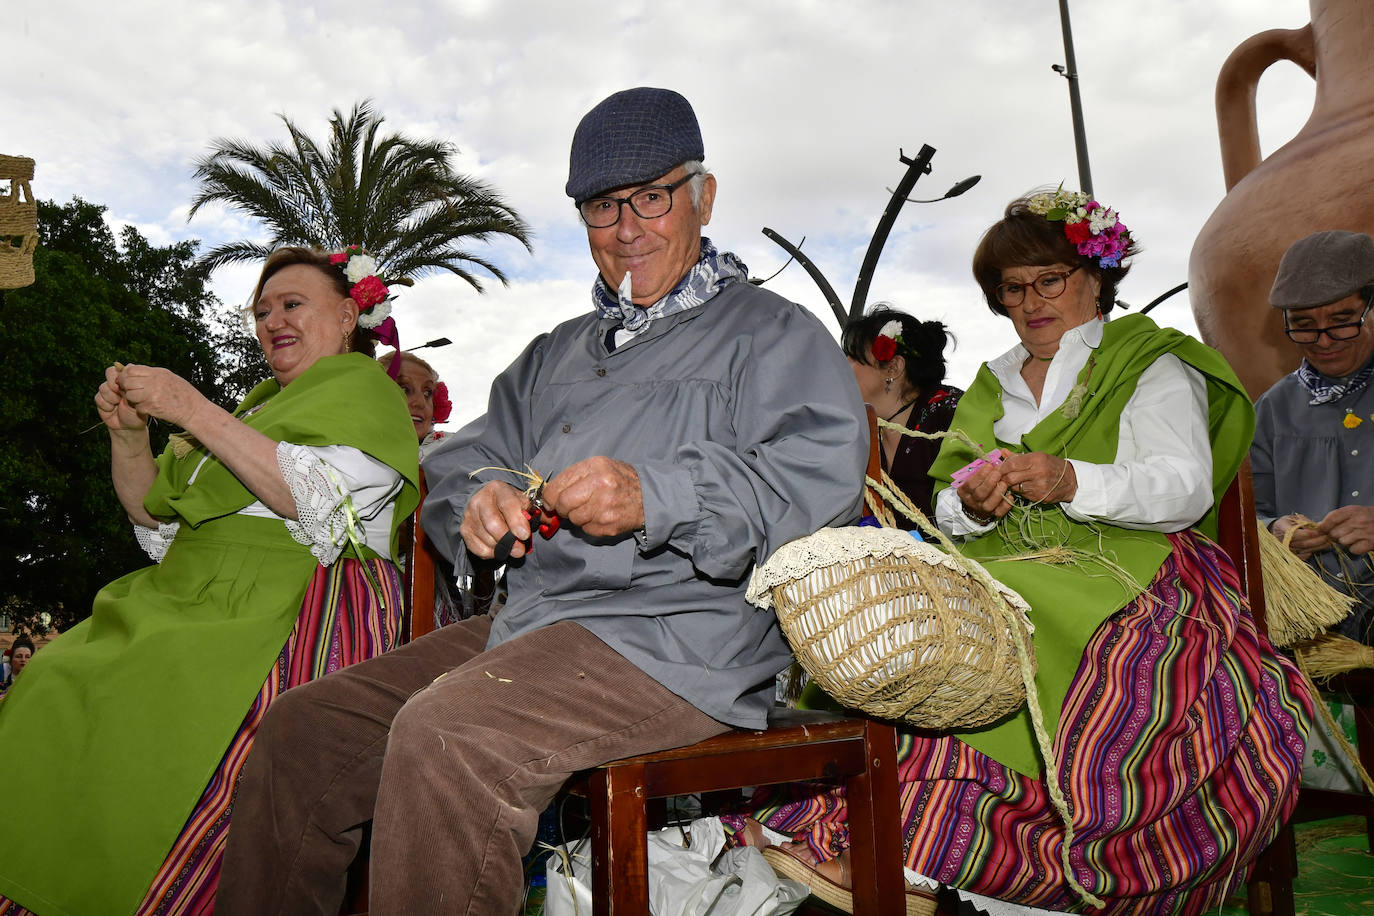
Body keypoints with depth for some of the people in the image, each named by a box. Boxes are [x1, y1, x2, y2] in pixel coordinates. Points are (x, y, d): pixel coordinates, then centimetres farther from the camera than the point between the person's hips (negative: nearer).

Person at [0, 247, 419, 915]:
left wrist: (193, 412, -11)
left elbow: (324, 501, -13)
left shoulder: (363, 386, 7)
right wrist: (129, 434, 7)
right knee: (55, 697, -15)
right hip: (196, 603, 7)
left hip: (303, 613, -7)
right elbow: (158, 522, 25)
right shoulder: (258, 404, 27)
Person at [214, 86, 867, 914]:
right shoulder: (558, 354, 28)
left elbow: (822, 473, -12)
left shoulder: (775, 334, 6)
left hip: (682, 637, -7)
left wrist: (654, 497, -26)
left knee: (443, 736, -30)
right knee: (303, 730, -4)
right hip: (525, 623, 7)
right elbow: (460, 461, 24)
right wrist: (478, 502, -2)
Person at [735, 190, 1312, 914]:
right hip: (1001, 578, 5)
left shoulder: (1151, 366, 12)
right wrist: (971, 504, -9)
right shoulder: (992, 386, 26)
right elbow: (948, 515, 17)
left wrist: (1071, 481, -23)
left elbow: (1185, 488, -5)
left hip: (1117, 583, -5)